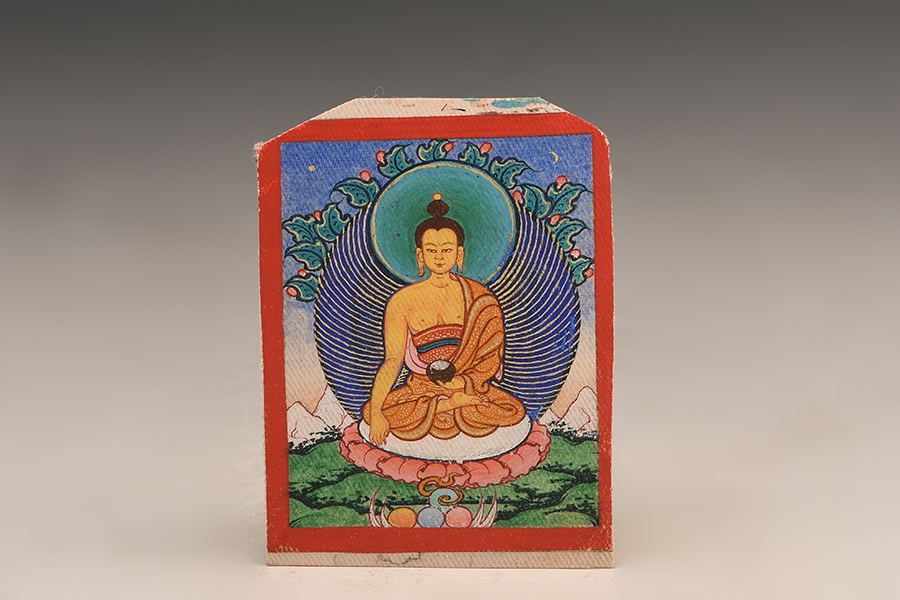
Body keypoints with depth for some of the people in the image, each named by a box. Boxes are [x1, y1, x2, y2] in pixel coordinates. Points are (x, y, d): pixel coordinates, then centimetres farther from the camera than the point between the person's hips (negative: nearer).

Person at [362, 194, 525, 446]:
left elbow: (492, 359, -3)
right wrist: (376, 413, -21)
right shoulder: (403, 300, -2)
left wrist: (464, 382, -22)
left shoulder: (478, 297, -1)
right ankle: (457, 404, -15)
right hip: (421, 386, 1)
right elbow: (393, 360, -9)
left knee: (514, 412, -26)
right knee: (369, 412, -26)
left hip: (468, 384, 0)